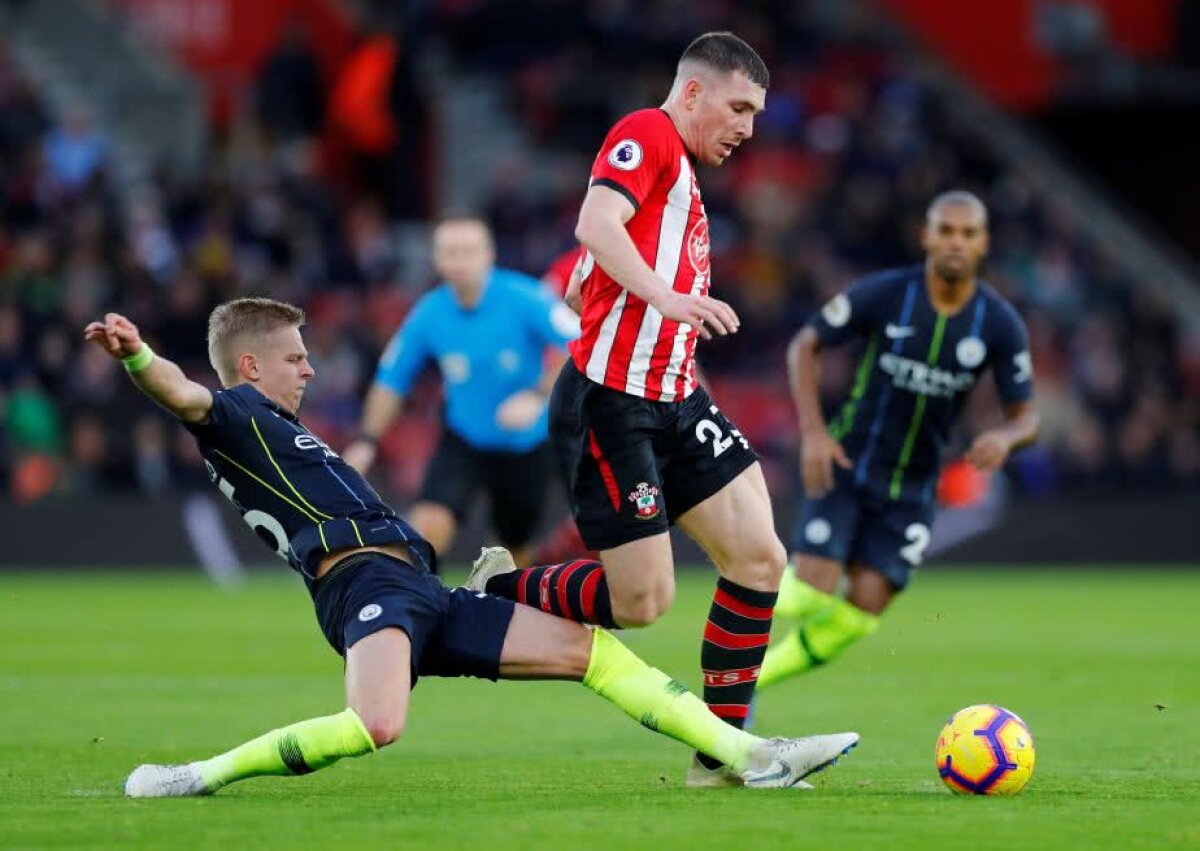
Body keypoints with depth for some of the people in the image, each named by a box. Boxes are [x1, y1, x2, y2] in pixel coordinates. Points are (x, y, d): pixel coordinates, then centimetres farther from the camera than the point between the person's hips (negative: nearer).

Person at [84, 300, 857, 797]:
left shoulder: (282, 435, 31)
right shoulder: (235, 415, 2)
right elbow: (183, 395, -20)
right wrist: (135, 356, -43)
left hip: (419, 592, 10)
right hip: (363, 580, -10)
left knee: (587, 648, 9)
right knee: (377, 724, -38)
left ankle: (747, 753, 8)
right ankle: (202, 778, -23)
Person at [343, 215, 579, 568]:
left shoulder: (523, 299, -18)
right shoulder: (429, 314, -9)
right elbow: (392, 377, 4)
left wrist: (538, 396, -35)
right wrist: (367, 441, -3)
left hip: (527, 445, -1)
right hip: (463, 443, 1)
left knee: (518, 551, 13)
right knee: (426, 529, -22)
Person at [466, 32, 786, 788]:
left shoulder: (683, 178, 22)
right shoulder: (648, 135, -6)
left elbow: (581, 283, 24)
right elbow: (595, 225, -25)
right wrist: (665, 297, -35)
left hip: (675, 404, 9)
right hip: (610, 405, -9)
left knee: (760, 557, -3)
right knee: (642, 600, -8)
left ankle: (723, 751, 4)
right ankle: (496, 592, 17)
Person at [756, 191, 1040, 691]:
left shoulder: (1001, 326, -7)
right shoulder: (884, 294, -12)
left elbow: (1026, 417, -2)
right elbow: (804, 346, -3)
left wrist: (1006, 437, -27)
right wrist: (812, 430, -15)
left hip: (912, 487, 2)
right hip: (847, 464, -2)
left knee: (859, 615, -7)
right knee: (810, 594, -18)